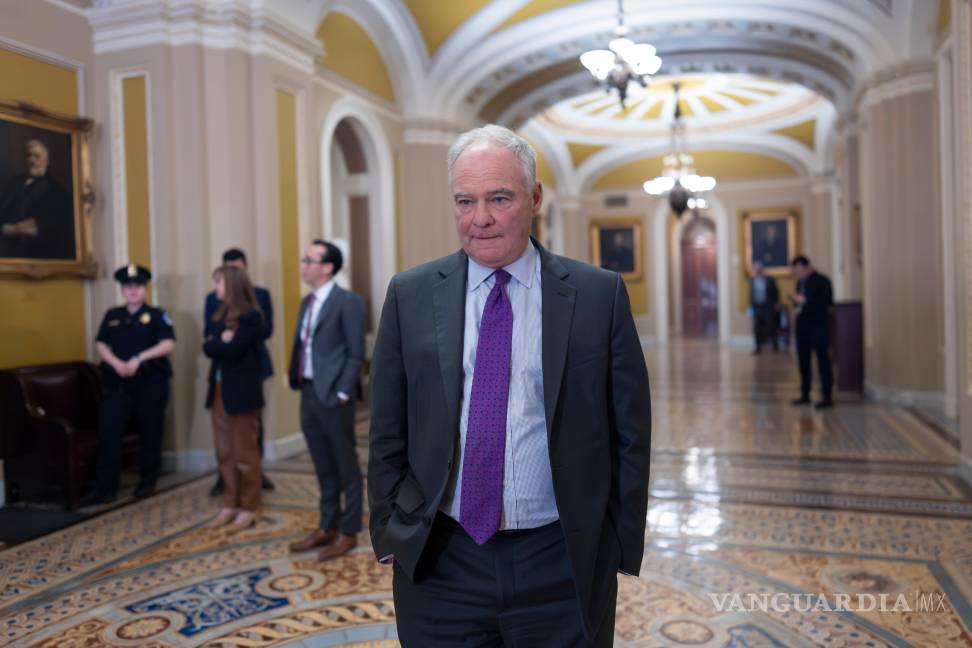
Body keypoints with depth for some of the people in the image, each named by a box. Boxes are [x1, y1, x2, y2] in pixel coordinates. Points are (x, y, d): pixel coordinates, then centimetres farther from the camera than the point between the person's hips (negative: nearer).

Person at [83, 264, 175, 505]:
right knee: (108, 432, -5)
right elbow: (101, 345, 7)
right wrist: (116, 363, -13)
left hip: (151, 383, -3)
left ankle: (147, 482, 20)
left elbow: (168, 344, -11)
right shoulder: (112, 316, 13)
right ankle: (105, 488, 1)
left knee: (150, 433, 5)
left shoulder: (157, 315, 2)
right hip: (117, 383, 3)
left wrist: (139, 359, -20)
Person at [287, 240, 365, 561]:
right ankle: (327, 527, 29)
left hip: (333, 395, -8)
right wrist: (298, 384, 9)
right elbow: (301, 346, 17)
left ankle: (349, 532, 16)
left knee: (346, 466, 5)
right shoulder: (307, 302, 14)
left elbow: (356, 354, -12)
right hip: (309, 393, 8)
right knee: (324, 467, 17)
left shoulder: (348, 302, -10)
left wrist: (342, 393, -16)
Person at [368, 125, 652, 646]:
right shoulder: (410, 295, -2)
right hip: (438, 563, 1)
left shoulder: (599, 294, -5)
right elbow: (387, 431, 4)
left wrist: (623, 546, 1)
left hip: (562, 565, 0)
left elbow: (629, 432, 0)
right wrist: (389, 534, 5)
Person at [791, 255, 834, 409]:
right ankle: (805, 395, 17)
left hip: (818, 326, -7)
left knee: (823, 361, -4)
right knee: (803, 361, 9)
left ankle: (827, 396, 0)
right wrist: (796, 301, -2)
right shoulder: (800, 282, 14)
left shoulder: (822, 281, -7)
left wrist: (806, 300, -20)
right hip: (802, 325, 7)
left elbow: (829, 301, -15)